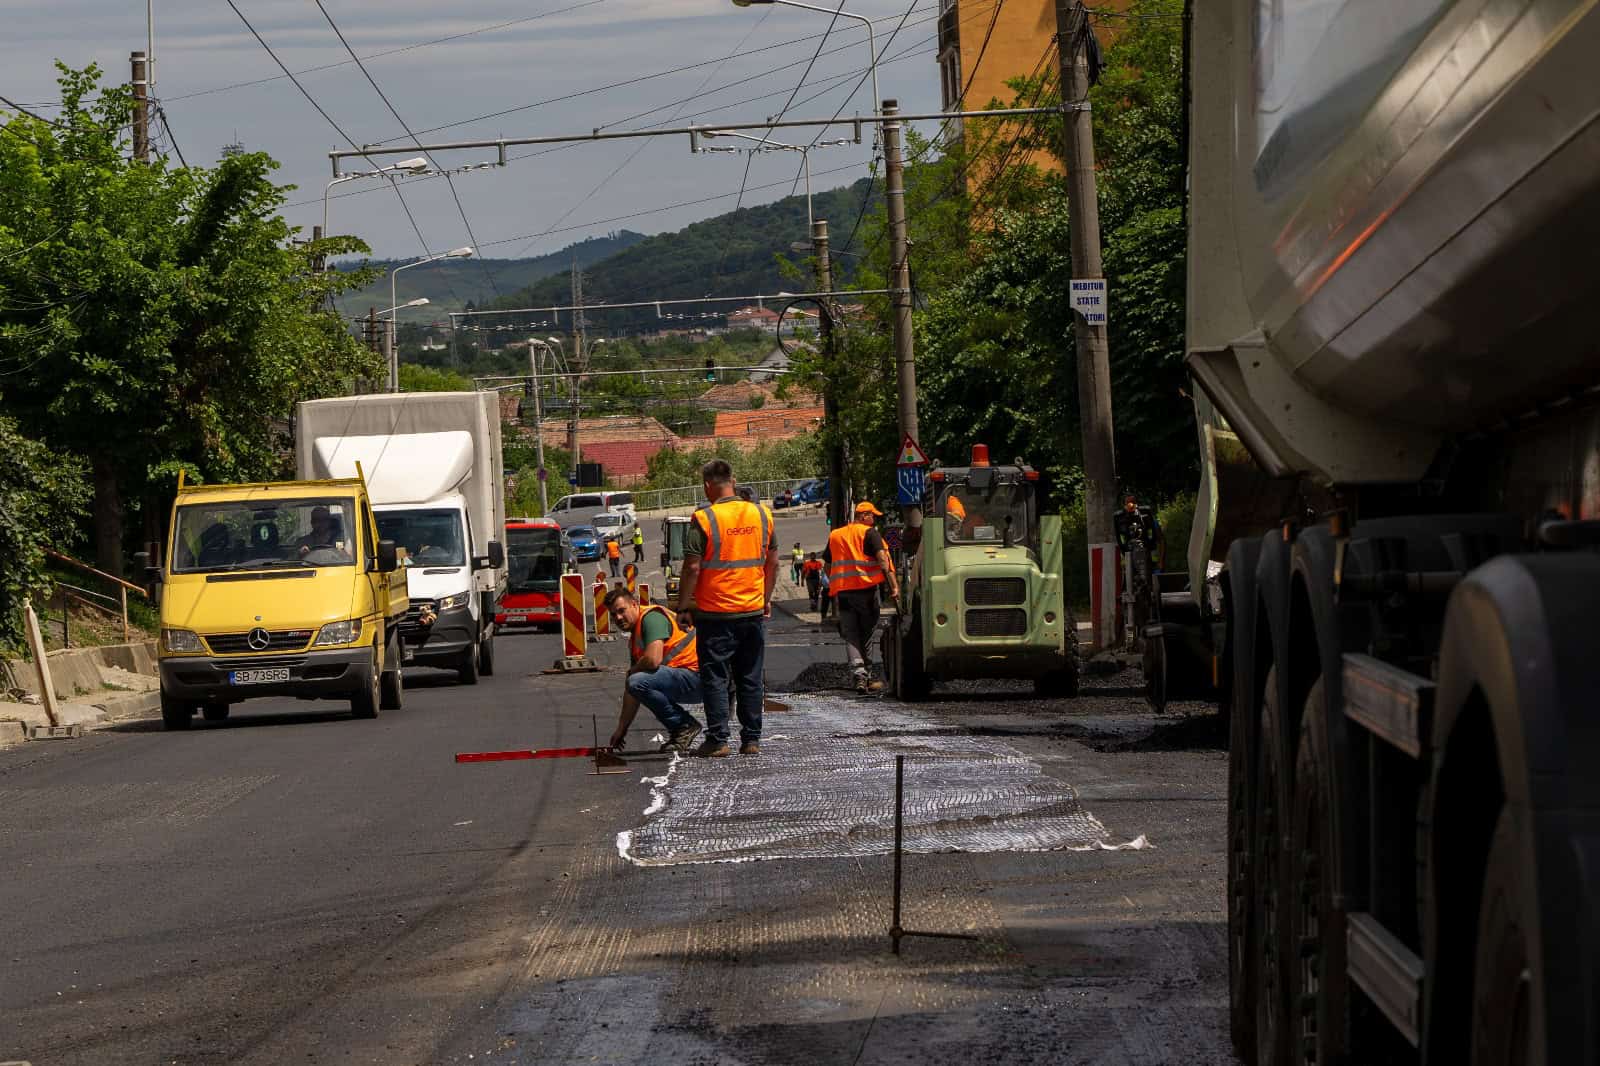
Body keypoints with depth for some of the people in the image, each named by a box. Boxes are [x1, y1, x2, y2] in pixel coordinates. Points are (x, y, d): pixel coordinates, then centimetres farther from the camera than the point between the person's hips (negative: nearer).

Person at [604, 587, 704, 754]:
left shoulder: (652, 617, -11)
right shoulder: (634, 640, 19)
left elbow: (653, 660, -26)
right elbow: (630, 691, 23)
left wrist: (631, 672, -4)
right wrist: (621, 728, 24)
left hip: (697, 676, -11)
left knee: (638, 681, -26)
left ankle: (685, 726, -10)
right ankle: (678, 731, 16)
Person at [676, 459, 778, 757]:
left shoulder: (704, 519, -12)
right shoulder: (762, 515, 3)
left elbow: (692, 568, -13)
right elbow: (772, 562, 10)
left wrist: (683, 607, -4)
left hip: (715, 613, -4)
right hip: (753, 612, 4)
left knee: (715, 678, 3)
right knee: (751, 679, 11)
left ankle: (717, 740, 2)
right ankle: (751, 740, 13)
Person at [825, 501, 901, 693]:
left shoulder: (835, 536, 15)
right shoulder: (869, 533, -2)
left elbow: (828, 567, 20)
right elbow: (882, 559, -13)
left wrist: (834, 593, 29)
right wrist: (894, 585, -17)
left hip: (842, 591, 3)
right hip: (865, 588, -3)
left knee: (851, 636, 2)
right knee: (866, 634, 9)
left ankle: (859, 676, -14)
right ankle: (866, 676, 13)